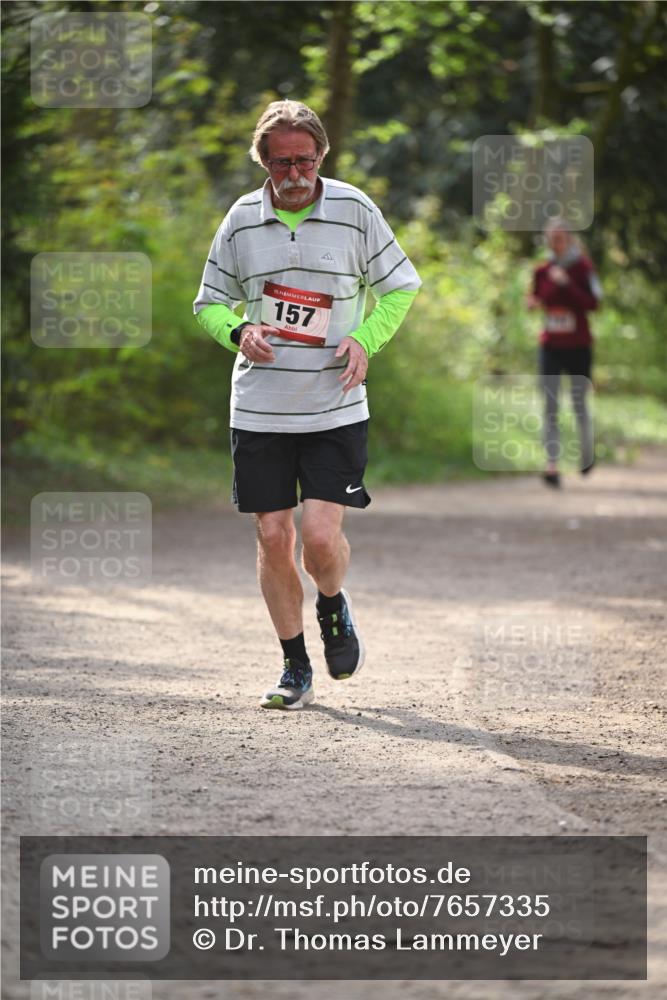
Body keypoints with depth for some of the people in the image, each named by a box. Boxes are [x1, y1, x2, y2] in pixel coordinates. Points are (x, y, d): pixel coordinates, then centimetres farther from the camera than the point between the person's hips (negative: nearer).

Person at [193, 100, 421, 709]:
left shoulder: (355, 211, -2)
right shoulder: (242, 219, 3)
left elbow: (401, 286, 8)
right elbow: (209, 303, 13)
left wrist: (365, 339, -9)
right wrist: (239, 330, -9)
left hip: (335, 407, -2)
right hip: (258, 409, 2)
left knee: (321, 535, -12)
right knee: (273, 537, 2)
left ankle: (333, 608, 23)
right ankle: (295, 669, 17)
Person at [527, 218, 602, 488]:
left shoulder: (582, 268, -7)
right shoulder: (541, 271, 4)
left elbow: (593, 303, -16)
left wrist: (566, 284, -24)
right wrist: (533, 303, -5)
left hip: (578, 346, -3)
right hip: (550, 346, 3)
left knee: (579, 402, 9)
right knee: (550, 406, -7)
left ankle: (587, 452, 34)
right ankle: (552, 464, -13)